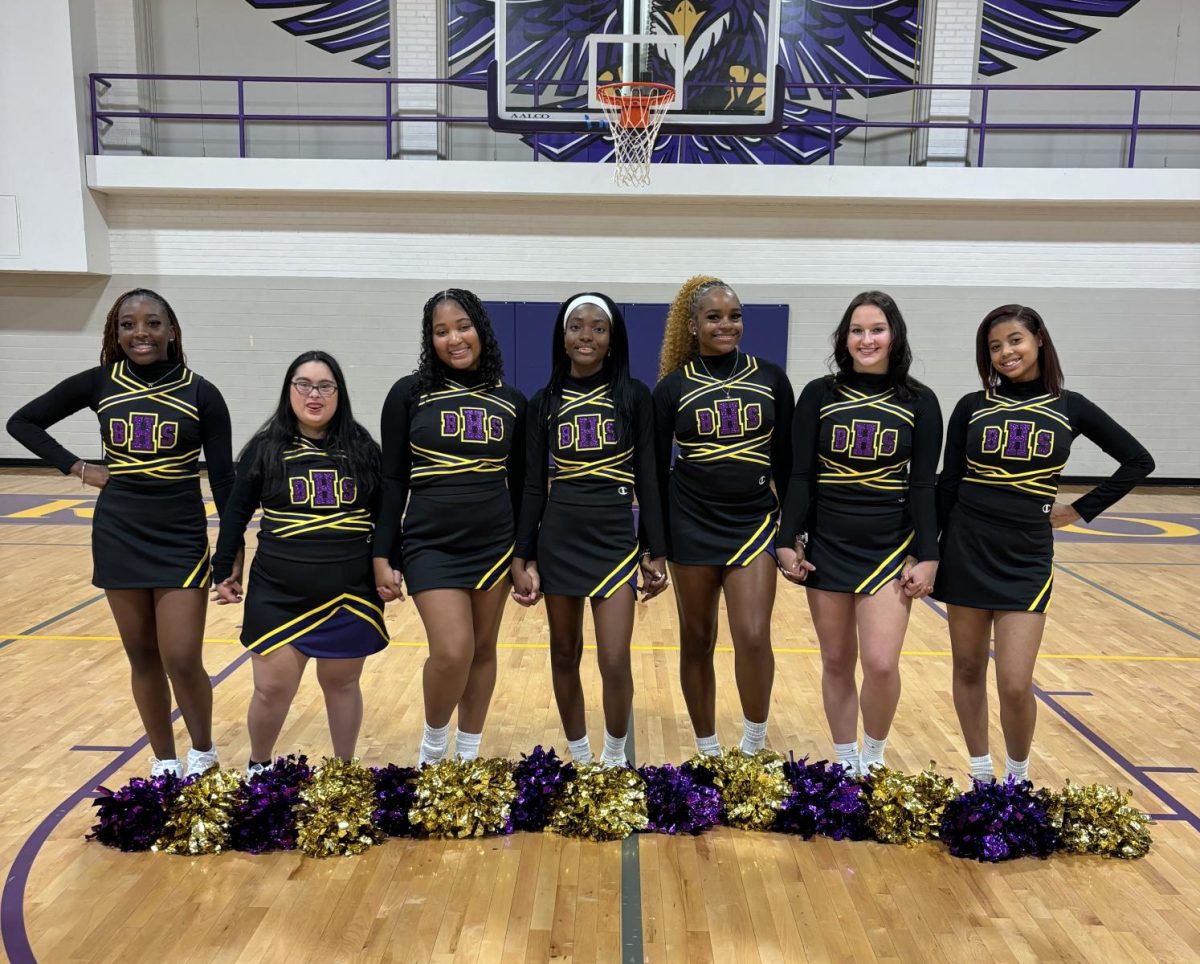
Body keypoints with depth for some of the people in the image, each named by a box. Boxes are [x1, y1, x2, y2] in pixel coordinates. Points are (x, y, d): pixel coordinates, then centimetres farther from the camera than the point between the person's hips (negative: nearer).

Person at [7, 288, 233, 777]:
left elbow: (223, 476, -4)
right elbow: (23, 422, 11)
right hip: (118, 537, 3)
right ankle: (164, 761, 26)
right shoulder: (99, 383, 0)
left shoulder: (200, 393, -6)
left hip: (181, 540, -2)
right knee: (142, 658, 11)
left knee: (182, 662, -5)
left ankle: (203, 752, 20)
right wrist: (77, 468, 0)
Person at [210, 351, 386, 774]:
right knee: (272, 688, 4)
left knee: (341, 682, 13)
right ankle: (258, 767, 32)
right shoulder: (265, 449, -1)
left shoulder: (363, 449, 0)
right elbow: (236, 514, 5)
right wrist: (223, 572, 4)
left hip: (350, 593, 1)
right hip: (278, 593, 0)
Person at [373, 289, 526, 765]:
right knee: (452, 652, -13)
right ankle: (433, 739, 18)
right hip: (431, 545, -3)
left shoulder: (511, 402, 4)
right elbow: (392, 479, -1)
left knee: (483, 650, 11)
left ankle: (468, 752, 32)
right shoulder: (410, 393, -2)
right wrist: (383, 556, -5)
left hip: (493, 545, 3)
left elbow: (519, 485, 9)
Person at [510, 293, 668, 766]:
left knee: (615, 663, -5)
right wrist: (522, 557, 0)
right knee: (565, 655, 12)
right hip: (558, 537, 2)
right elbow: (534, 484, 4)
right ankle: (578, 755, 30)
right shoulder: (544, 402, 3)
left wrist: (657, 552, -3)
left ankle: (615, 754, 22)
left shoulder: (633, 396, -1)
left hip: (615, 538, -2)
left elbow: (647, 477, 0)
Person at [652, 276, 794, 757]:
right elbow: (655, 467, 3)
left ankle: (754, 741, 13)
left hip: (754, 522, 0)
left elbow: (788, 459, 8)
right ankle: (707, 749, 25)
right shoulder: (673, 386, -1)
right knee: (697, 640, 8)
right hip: (692, 524, 0)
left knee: (753, 637, -11)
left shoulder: (770, 379, 2)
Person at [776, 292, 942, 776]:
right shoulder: (819, 394, 0)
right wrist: (787, 542, -6)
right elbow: (800, 476, -1)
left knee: (881, 664, -10)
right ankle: (846, 763, 28)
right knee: (837, 662, 10)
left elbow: (923, 484, -1)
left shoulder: (919, 402, 0)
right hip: (827, 545, 1)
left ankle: (873, 760, 17)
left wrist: (927, 557, -5)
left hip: (890, 547, -1)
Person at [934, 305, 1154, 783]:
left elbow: (1138, 461, 10)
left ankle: (1017, 777, 22)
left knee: (1015, 685, -5)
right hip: (966, 550, 1)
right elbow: (947, 484, 3)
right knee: (968, 670, 9)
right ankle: (980, 775, 27)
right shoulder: (972, 406, 1)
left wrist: (1081, 509, 3)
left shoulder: (1069, 407, 2)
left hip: (1026, 557, -1)